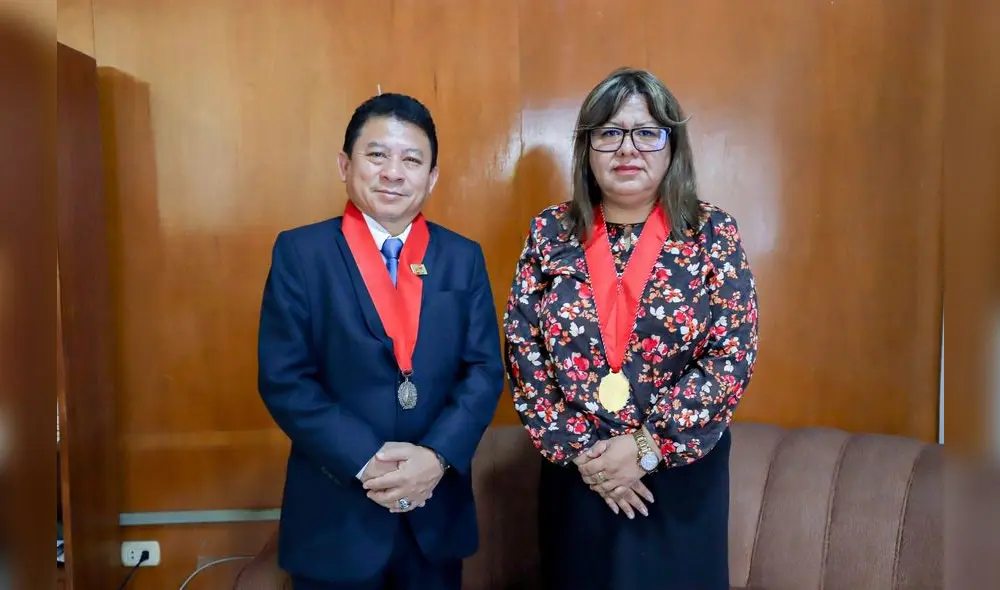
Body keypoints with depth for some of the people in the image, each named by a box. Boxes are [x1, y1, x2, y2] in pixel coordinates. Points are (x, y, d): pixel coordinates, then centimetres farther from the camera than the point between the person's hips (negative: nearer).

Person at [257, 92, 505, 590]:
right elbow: (284, 380, -9)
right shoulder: (299, 253, -4)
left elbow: (484, 371, -1)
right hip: (335, 517, -2)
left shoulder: (463, 257, 3)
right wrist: (366, 462, -17)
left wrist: (437, 455, -15)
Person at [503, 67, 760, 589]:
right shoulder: (550, 232, -2)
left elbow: (733, 355, -10)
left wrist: (648, 447, -14)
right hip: (574, 474, 1)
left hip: (683, 474, -1)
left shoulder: (712, 233, -5)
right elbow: (522, 351, -3)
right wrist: (576, 449, -9)